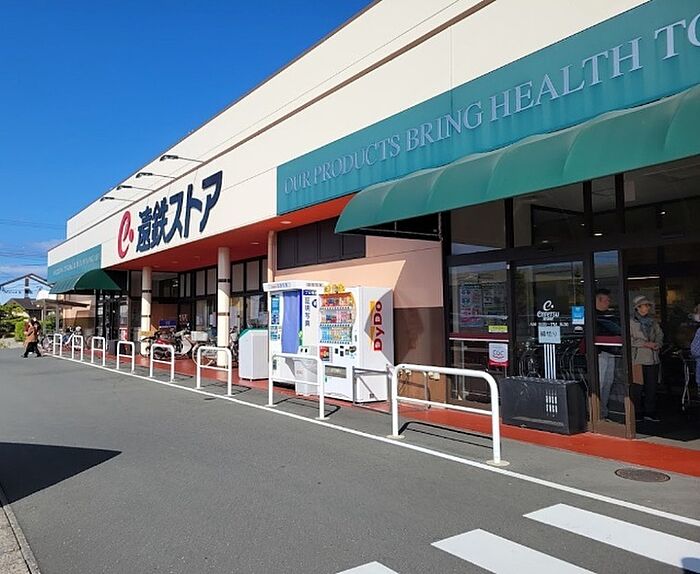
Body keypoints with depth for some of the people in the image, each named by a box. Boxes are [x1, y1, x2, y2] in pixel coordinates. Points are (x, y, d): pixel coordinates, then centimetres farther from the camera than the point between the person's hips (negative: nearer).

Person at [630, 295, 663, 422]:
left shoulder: (653, 321, 12)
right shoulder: (631, 322, -5)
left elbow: (659, 334, 20)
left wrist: (658, 344, 0)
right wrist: (645, 344, -14)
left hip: (653, 358, 5)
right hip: (637, 359, -5)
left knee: (652, 386, 9)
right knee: (637, 387, -3)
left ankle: (650, 412, 19)